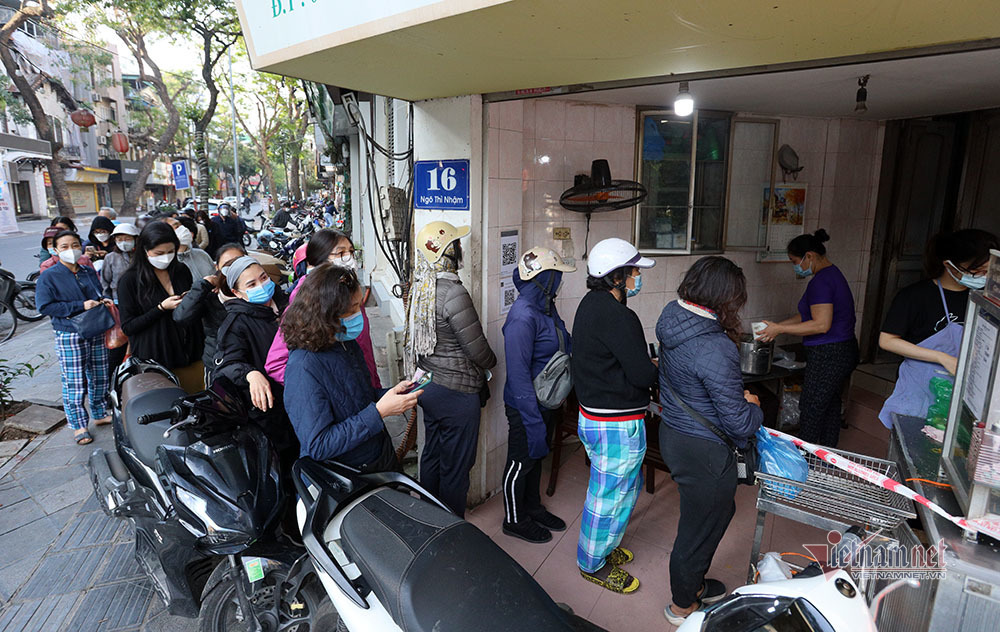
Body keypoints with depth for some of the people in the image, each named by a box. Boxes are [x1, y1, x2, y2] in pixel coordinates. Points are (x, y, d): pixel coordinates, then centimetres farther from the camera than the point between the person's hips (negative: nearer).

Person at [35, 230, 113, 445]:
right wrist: (81, 306, -19)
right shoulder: (49, 276, -5)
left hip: (96, 332, 5)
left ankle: (100, 414, 29)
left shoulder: (89, 272, 11)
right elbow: (44, 306, -14)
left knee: (99, 377, 13)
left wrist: (104, 301, 2)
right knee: (74, 383, -2)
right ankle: (78, 425, 10)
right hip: (69, 336, -5)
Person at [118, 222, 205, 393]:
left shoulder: (182, 270, 7)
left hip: (192, 357, 4)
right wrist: (162, 308, -17)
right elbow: (128, 327, -8)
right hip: (156, 362, -4)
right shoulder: (130, 280, -5)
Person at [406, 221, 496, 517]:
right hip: (456, 392, -9)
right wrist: (490, 362, 4)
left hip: (428, 385, 9)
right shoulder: (453, 294, -25)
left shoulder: (420, 287, 2)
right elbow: (477, 347, -20)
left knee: (431, 455, 22)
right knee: (456, 466, 7)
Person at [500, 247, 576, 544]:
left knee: (536, 455, 24)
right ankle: (515, 520, 32)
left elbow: (566, 343, 15)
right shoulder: (523, 316, -27)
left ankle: (532, 507, 45)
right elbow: (518, 372, -28)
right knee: (521, 461, 10)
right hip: (526, 407, -9)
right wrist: (534, 420, -27)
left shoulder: (546, 307, 2)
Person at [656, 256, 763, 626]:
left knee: (720, 508, 30)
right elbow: (739, 423, -25)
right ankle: (683, 606, 40)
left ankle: (693, 584, 50)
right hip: (702, 451, -9)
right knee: (700, 526, 14)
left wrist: (737, 396, 5)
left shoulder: (673, 322, -2)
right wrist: (754, 407, -3)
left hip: (673, 433, 9)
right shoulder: (714, 349, -30)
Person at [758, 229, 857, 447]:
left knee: (810, 413, -2)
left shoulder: (821, 282, -19)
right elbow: (814, 314, 18)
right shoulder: (833, 273, 14)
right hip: (845, 352, 11)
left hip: (827, 356, -11)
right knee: (831, 405, 20)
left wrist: (780, 329, -19)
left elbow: (821, 324, -25)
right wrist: (778, 325, 12)